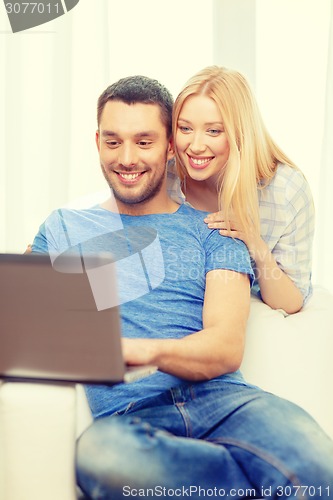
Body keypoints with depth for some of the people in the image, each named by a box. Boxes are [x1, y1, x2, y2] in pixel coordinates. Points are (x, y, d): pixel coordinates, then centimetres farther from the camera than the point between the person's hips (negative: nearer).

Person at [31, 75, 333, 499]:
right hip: (126, 417, 2)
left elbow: (227, 347, 1)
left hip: (221, 399, -1)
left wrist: (144, 350, -20)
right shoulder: (64, 229, 20)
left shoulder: (212, 232, 15)